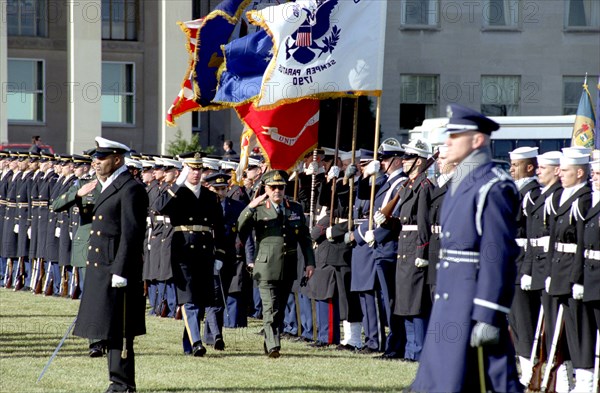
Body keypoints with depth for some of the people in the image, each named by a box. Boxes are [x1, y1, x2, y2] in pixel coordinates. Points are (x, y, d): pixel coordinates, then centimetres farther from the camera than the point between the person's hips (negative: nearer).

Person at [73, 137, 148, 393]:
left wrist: (120, 272, -21)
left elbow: (131, 234, -18)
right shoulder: (108, 187, 17)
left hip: (117, 271, -10)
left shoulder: (130, 189, -13)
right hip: (100, 270, 10)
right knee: (111, 331, 12)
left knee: (118, 333, -6)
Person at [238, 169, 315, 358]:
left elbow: (305, 238, 14)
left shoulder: (296, 209, 12)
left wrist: (310, 262, 7)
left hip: (288, 269, 4)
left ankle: (270, 344, 23)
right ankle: (273, 346, -17)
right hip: (266, 268, -4)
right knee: (270, 308, -13)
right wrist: (251, 207, -24)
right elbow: (241, 228, -13)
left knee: (281, 309, 10)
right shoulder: (258, 210, 2)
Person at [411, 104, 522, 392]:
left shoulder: (493, 188, -14)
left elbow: (497, 256, -19)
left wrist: (488, 317, -23)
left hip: (474, 297, -10)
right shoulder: (459, 184, 16)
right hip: (449, 295, 10)